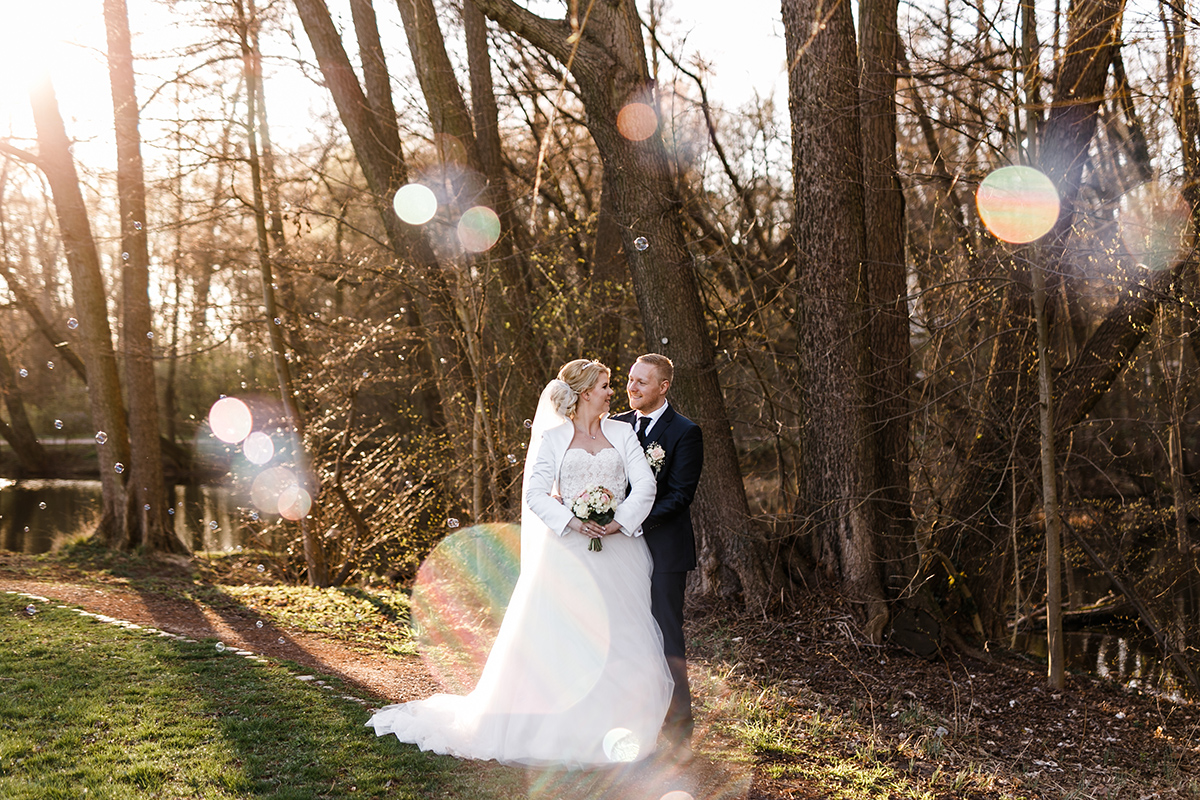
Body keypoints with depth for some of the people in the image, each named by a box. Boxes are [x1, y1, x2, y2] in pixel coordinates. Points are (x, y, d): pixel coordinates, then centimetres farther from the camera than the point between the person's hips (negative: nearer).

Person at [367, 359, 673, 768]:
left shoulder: (622, 433, 11)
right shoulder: (553, 439, 5)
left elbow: (645, 484, 0)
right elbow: (534, 492, -4)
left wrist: (620, 521, -15)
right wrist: (572, 522, -18)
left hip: (619, 548, 2)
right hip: (569, 553, -2)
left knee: (622, 640, 0)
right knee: (559, 639, -3)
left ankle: (617, 730, 12)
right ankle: (563, 730, 7)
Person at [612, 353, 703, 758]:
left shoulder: (685, 432, -6)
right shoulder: (616, 425, 11)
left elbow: (679, 495, -12)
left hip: (663, 549, -5)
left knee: (666, 640, -1)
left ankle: (678, 733, 9)